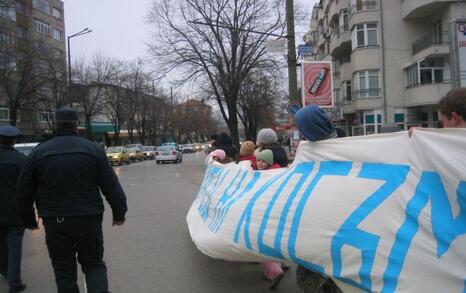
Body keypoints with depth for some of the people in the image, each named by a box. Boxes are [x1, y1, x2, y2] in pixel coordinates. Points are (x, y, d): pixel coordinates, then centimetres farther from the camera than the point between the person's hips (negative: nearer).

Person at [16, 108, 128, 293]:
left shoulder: (38, 153, 1)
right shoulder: (93, 149, -3)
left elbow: (24, 193, 5)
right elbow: (111, 186, -5)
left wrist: (29, 220, 19)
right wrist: (119, 213, 5)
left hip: (55, 223, 1)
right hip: (89, 220, 0)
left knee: (64, 271, 14)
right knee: (94, 265, 16)